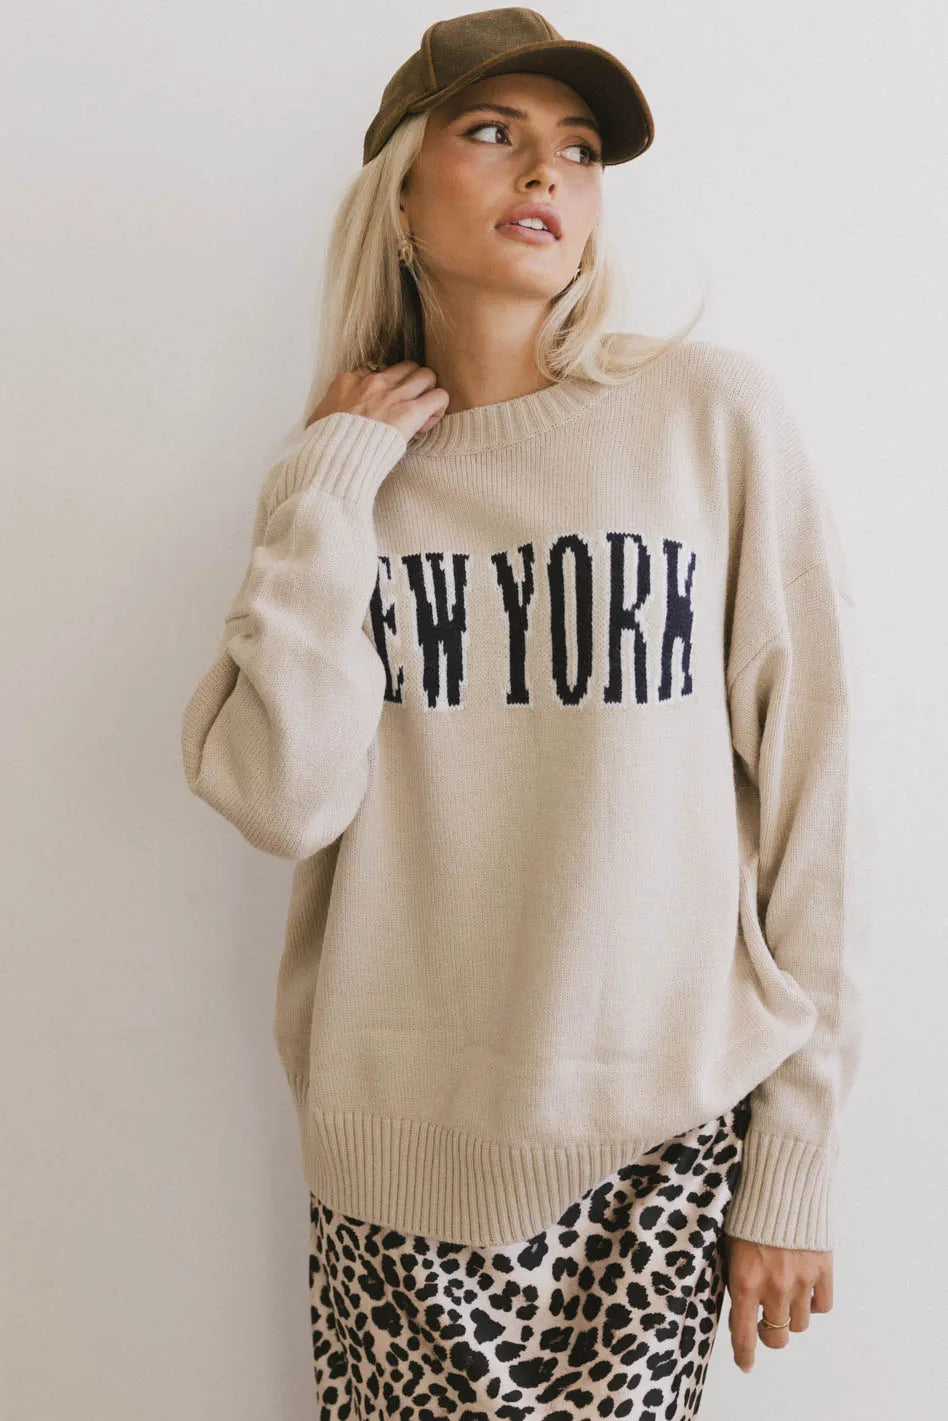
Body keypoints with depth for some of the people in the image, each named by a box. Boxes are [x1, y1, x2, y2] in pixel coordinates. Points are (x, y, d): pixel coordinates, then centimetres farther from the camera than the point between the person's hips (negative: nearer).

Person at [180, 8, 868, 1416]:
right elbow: (283, 800, -11)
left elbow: (808, 791, -5)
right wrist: (329, 487, -10)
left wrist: (793, 1169, -4)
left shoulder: (714, 415, -5)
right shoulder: (341, 470, 3)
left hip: (660, 1137, -1)